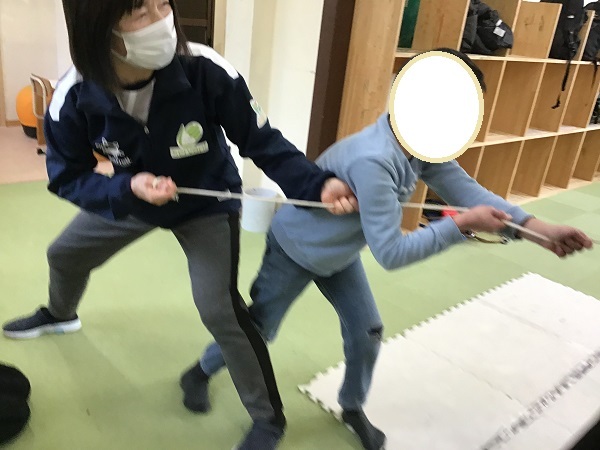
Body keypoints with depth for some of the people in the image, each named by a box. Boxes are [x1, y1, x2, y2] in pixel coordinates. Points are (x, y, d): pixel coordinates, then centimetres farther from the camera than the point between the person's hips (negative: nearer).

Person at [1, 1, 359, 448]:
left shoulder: (207, 70, -34)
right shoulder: (73, 98, -26)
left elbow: (261, 141, -24)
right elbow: (66, 177, -14)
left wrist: (317, 184, -38)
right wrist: (127, 188, -34)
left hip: (207, 203, -4)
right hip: (129, 197, 5)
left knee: (218, 308, -18)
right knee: (64, 254, 23)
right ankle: (60, 314, 64)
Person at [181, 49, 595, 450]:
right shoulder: (373, 160, -42)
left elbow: (465, 187, -12)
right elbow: (391, 252, -38)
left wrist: (536, 228, -20)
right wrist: (463, 225, -32)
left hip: (339, 252, 7)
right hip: (295, 250, -7)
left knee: (367, 332, 10)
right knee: (257, 331, 11)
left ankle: (353, 408, 37)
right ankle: (201, 373, 41)